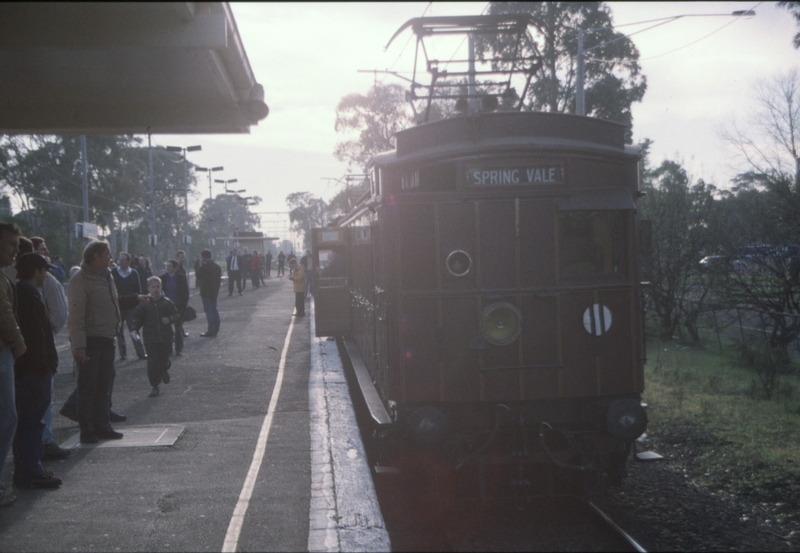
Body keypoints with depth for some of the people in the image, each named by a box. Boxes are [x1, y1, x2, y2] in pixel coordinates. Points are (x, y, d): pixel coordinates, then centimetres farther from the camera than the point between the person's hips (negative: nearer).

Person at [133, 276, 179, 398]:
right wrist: (135, 329, -8)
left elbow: (176, 314, 8)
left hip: (165, 337, 1)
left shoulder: (166, 302, 3)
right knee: (152, 363, -5)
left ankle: (164, 370, 44)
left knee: (164, 360, 7)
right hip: (150, 339, -1)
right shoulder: (144, 303, 2)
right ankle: (155, 386, 2)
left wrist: (169, 319, -12)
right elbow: (138, 318, 7)